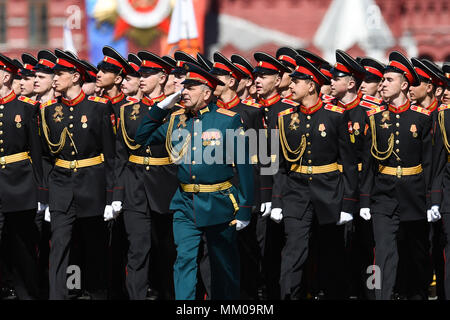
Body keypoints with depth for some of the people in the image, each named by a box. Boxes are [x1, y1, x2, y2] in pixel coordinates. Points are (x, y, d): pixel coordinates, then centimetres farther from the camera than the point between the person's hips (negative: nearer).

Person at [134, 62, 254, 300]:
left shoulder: (228, 120, -5)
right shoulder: (176, 120, 8)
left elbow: (244, 166, -5)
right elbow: (143, 138, 14)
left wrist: (244, 209, -8)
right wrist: (162, 107, 3)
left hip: (218, 206, -3)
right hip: (185, 205, 3)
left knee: (224, 266, 9)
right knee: (184, 260, -7)